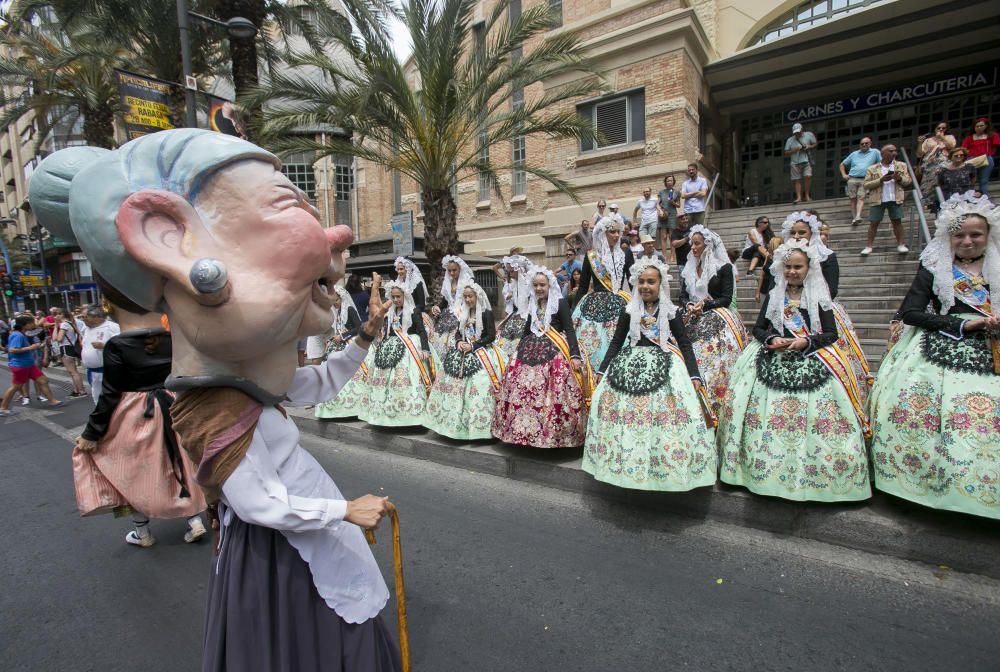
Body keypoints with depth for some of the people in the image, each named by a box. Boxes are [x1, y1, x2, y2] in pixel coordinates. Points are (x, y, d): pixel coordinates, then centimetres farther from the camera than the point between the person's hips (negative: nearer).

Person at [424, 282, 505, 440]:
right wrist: (459, 342, -5)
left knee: (478, 386, -17)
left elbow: (491, 336, -9)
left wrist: (473, 345, -17)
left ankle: (476, 425, -11)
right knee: (456, 385, 1)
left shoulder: (487, 313, -3)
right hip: (464, 353, 6)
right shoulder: (464, 314, 16)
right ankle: (455, 422, 10)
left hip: (481, 353, -6)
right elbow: (458, 332, 18)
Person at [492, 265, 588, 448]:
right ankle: (527, 432, 12)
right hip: (531, 352, 6)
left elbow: (570, 330, -7)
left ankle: (554, 434, -2)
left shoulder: (561, 303, -1)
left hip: (554, 353, -5)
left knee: (553, 395, -15)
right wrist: (519, 350, 25)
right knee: (523, 392, 0)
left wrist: (575, 355, -17)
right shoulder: (532, 305, 15)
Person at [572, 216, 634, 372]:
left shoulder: (626, 254, 8)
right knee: (593, 345, -5)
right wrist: (572, 312, 4)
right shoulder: (591, 257, 5)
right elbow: (582, 287, 8)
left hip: (619, 305, 1)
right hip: (594, 306, -1)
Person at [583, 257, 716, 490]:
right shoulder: (629, 311, 7)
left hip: (664, 366, -1)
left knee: (665, 411, -16)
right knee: (626, 411, -8)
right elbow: (616, 342, 11)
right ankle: (627, 460, 8)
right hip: (631, 366, 2)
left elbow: (685, 345, 4)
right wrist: (602, 370, 8)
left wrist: (694, 375, -6)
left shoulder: (671, 312, 4)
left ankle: (669, 462, 0)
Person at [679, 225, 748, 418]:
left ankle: (715, 405, -8)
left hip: (718, 321, -4)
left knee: (713, 359, -16)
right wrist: (689, 305, -8)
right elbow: (683, 296, 13)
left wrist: (704, 305, -15)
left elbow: (726, 299, -3)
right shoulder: (689, 269, 16)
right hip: (694, 320, 4)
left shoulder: (724, 267, 2)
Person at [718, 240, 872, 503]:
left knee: (811, 415, -13)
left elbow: (831, 333, 3)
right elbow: (758, 329, 13)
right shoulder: (773, 296, 14)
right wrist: (772, 340, -7)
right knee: (768, 412, -9)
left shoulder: (819, 297, 7)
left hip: (812, 359, -1)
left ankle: (812, 473, 0)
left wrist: (806, 341, -13)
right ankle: (766, 467, 2)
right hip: (773, 361, 2)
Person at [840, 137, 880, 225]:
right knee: (853, 199, -4)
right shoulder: (854, 154, 22)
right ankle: (853, 218, -5)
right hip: (852, 179, 2)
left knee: (861, 198, -18)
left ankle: (858, 217, -32)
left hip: (865, 179, -2)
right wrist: (844, 175, 13)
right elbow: (842, 164, 27)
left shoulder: (875, 152, 16)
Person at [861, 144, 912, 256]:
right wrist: (881, 180, -14)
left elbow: (908, 181, 11)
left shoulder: (901, 166, 13)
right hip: (877, 200, -2)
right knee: (873, 223, -1)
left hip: (895, 199, 2)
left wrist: (899, 178, -10)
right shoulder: (872, 169, 5)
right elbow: (866, 185, -2)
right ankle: (868, 246, 2)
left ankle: (900, 244, 6)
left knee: (897, 221, 2)